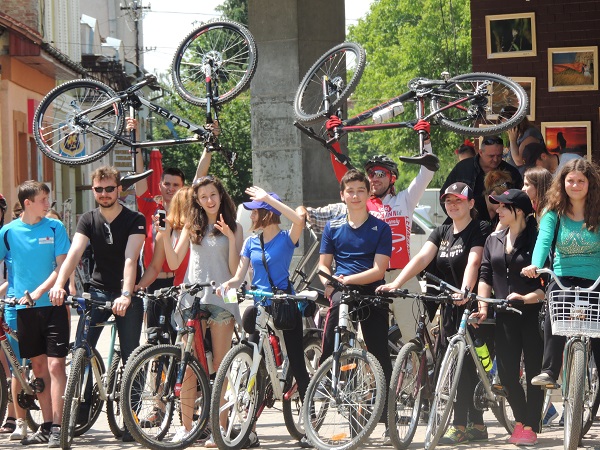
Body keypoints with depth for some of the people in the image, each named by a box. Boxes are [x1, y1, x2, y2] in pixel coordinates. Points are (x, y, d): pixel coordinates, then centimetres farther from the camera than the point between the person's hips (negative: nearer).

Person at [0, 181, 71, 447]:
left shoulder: (55, 228, 1)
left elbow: (62, 266, -4)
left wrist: (38, 291, -15)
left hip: (52, 304, -2)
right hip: (25, 308, 2)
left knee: (55, 365, -8)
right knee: (39, 367, 7)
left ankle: (57, 427, -8)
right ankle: (46, 426, 14)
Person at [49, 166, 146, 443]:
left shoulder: (135, 220, -9)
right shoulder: (88, 220, 1)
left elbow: (130, 259, -22)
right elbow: (74, 253, -14)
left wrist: (126, 295, -37)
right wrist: (59, 284, -32)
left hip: (128, 295, -3)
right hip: (98, 291, 3)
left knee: (130, 357, -1)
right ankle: (81, 409, -1)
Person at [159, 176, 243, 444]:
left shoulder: (233, 228, 6)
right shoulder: (192, 227, 12)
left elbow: (235, 270, -1)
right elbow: (174, 263, 7)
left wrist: (231, 239, -14)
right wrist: (165, 236, -6)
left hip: (221, 299, -2)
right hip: (192, 298, 2)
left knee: (220, 367, -1)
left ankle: (219, 427, 1)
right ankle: (186, 427, 5)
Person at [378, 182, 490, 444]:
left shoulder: (479, 230, -7)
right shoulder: (442, 233, 13)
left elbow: (473, 261, -23)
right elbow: (422, 258, 0)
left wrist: (465, 291, -40)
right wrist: (396, 283, -15)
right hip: (449, 307, 7)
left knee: (464, 365, -10)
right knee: (465, 367, 9)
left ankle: (459, 425, -8)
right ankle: (476, 425, 16)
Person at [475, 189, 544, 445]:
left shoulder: (536, 241, -6)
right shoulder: (493, 241, 11)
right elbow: (485, 276, 9)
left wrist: (527, 298, -23)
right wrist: (483, 306, -3)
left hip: (533, 315, -5)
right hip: (505, 316, 5)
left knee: (533, 373, 1)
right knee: (507, 374, 3)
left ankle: (530, 428, 7)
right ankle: (521, 420, 22)